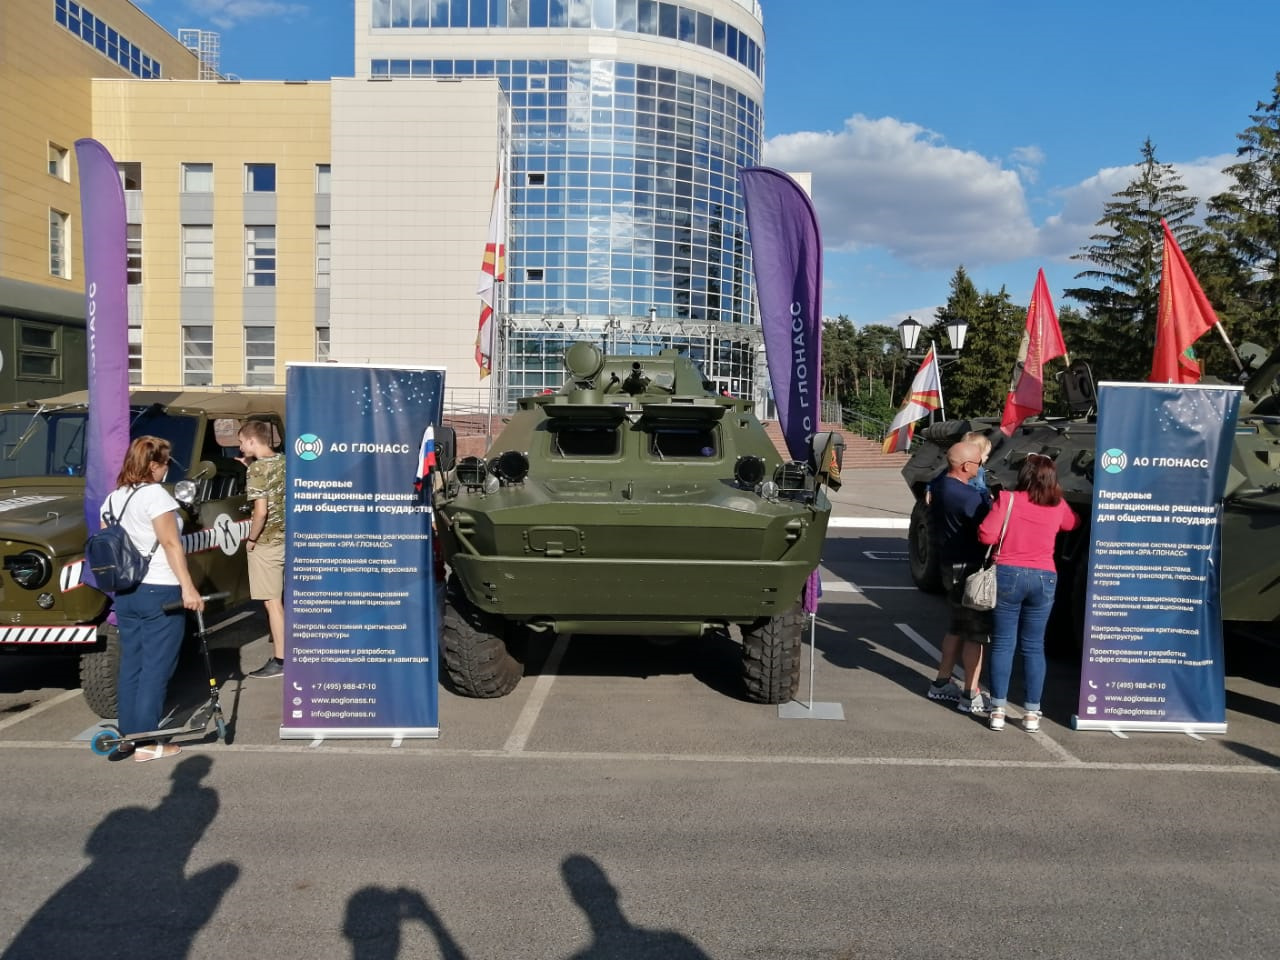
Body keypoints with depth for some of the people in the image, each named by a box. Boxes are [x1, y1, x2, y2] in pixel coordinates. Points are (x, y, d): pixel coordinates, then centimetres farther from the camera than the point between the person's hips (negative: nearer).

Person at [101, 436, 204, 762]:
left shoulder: (111, 500, 10)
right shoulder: (154, 494, -12)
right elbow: (170, 544, -16)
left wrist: (119, 581, 20)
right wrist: (188, 588, -17)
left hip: (124, 593, 8)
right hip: (160, 592, -7)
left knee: (131, 665, 14)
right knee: (156, 668, -1)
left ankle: (128, 736, 20)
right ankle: (147, 743, 3)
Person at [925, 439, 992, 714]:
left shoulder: (939, 485, 3)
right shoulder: (970, 497, -24)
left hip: (949, 565, 9)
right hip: (969, 569, -9)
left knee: (958, 625, 21)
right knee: (976, 632, 0)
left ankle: (941, 683, 29)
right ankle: (971, 696, 5)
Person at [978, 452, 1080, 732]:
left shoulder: (1008, 499, -8)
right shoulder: (1058, 506, 2)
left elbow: (986, 535, -13)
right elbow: (1073, 523, 24)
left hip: (1008, 574, -2)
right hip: (1044, 578, 2)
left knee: (1003, 643, 5)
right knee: (1034, 646, 10)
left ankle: (998, 710, 6)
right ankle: (1032, 713, 12)